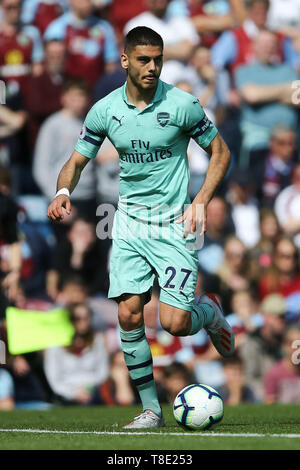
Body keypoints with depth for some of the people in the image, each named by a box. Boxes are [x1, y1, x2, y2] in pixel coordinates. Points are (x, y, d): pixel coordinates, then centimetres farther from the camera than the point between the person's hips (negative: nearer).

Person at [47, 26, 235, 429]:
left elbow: (220, 151, 2)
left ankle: (209, 311, 25)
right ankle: (151, 409, 4)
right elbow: (77, 160, 9)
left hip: (174, 224, -3)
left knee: (174, 322, -12)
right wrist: (63, 192, -13)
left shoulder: (182, 105, -9)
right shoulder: (105, 110, 0)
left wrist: (201, 201, -10)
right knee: (128, 315, -8)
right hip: (129, 222, 3)